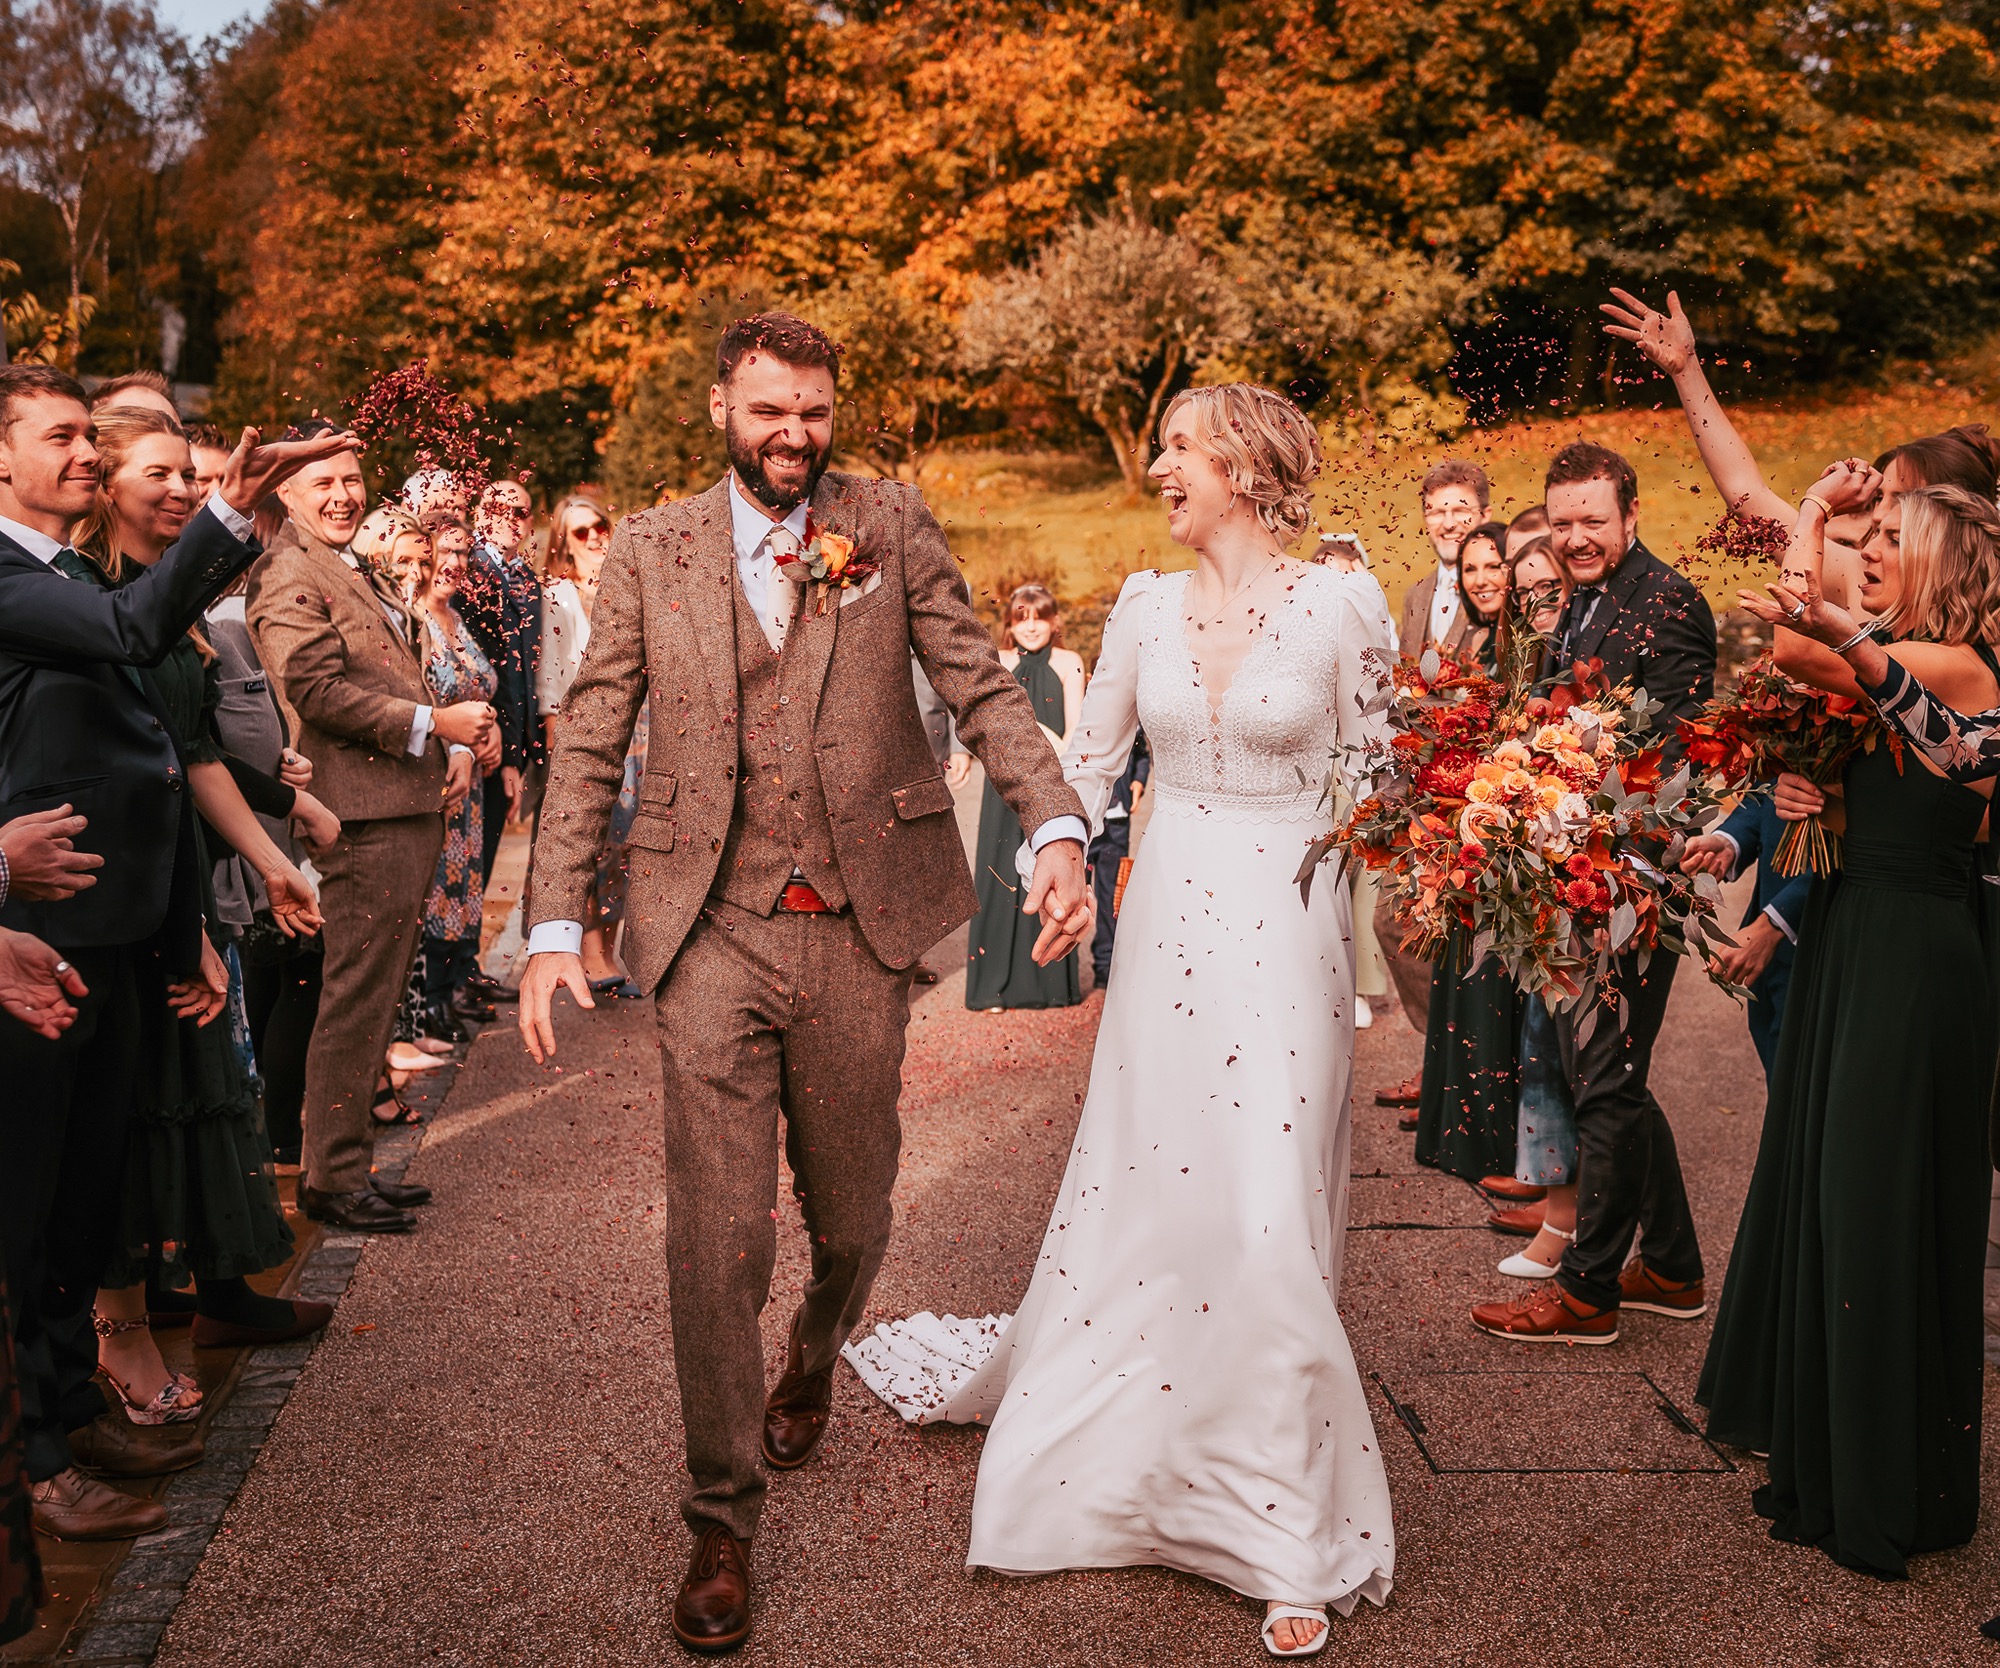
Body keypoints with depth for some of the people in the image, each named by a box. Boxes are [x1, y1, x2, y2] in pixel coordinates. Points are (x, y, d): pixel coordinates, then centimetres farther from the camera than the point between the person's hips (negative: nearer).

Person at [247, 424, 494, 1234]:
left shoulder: (357, 573, 22)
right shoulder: (289, 580, -10)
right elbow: (320, 690, -20)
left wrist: (459, 727, 18)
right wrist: (433, 724, -17)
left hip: (407, 808, 10)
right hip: (364, 817, -10)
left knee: (374, 993, 15)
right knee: (356, 1000, -5)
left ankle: (350, 1162, 25)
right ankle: (331, 1178, 4)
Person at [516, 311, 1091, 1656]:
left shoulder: (893, 524, 3)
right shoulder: (649, 553, 4)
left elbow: (983, 686, -1)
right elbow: (589, 748, 4)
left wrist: (1058, 828, -17)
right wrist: (555, 925, -3)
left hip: (860, 935, 1)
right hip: (714, 938, 0)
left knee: (851, 1218, 15)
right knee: (718, 1236, -1)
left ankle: (812, 1364, 50)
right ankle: (722, 1521, 15)